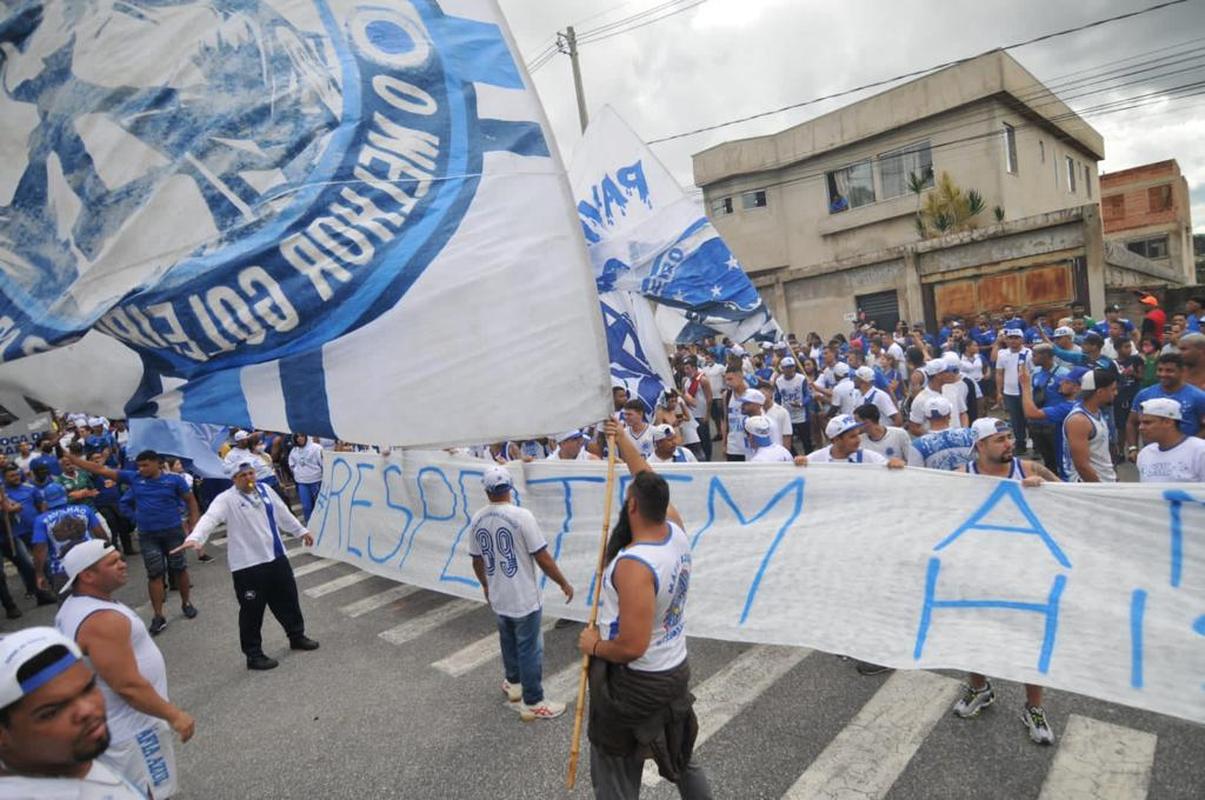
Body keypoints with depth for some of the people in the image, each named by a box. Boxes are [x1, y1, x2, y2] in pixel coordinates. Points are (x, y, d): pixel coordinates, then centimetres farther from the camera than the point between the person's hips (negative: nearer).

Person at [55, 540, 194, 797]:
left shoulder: (75, 605, 3)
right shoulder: (101, 621, -30)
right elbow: (128, 686, -30)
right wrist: (174, 715, -21)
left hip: (108, 724, 10)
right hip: (129, 730, -10)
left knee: (125, 791, 25)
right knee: (149, 793, 5)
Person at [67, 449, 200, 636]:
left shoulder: (174, 480, -7)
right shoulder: (133, 478, 0)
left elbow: (190, 500, 0)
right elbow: (101, 470, 0)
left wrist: (193, 525, -6)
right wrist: (71, 458, -4)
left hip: (173, 531, -2)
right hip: (147, 535, 2)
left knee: (179, 568, 9)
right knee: (154, 573, 3)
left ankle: (186, 603, 29)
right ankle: (158, 616, 10)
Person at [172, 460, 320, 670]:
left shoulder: (265, 491, 7)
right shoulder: (226, 500, -13)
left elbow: (283, 513, 20)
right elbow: (209, 518, -31)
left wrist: (301, 531, 30)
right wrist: (194, 538, -49)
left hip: (276, 557, 6)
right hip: (247, 565, -6)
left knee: (288, 599, 19)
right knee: (252, 611, 3)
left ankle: (297, 636, 40)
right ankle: (254, 655, 18)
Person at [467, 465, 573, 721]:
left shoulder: (477, 519, -3)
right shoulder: (521, 516, -21)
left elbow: (477, 561, 8)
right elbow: (542, 558, -18)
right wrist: (564, 583, -4)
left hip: (497, 597, 6)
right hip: (524, 598, -6)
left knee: (509, 641, 26)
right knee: (529, 649, 7)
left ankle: (513, 683, 45)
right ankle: (532, 703, 17)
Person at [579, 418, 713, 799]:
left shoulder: (634, 565, -30)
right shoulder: (676, 530, -9)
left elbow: (632, 646, -32)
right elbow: (650, 482, 10)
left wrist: (594, 645, -13)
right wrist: (623, 440, 20)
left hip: (634, 682, -8)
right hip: (677, 671, 8)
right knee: (681, 757, 28)